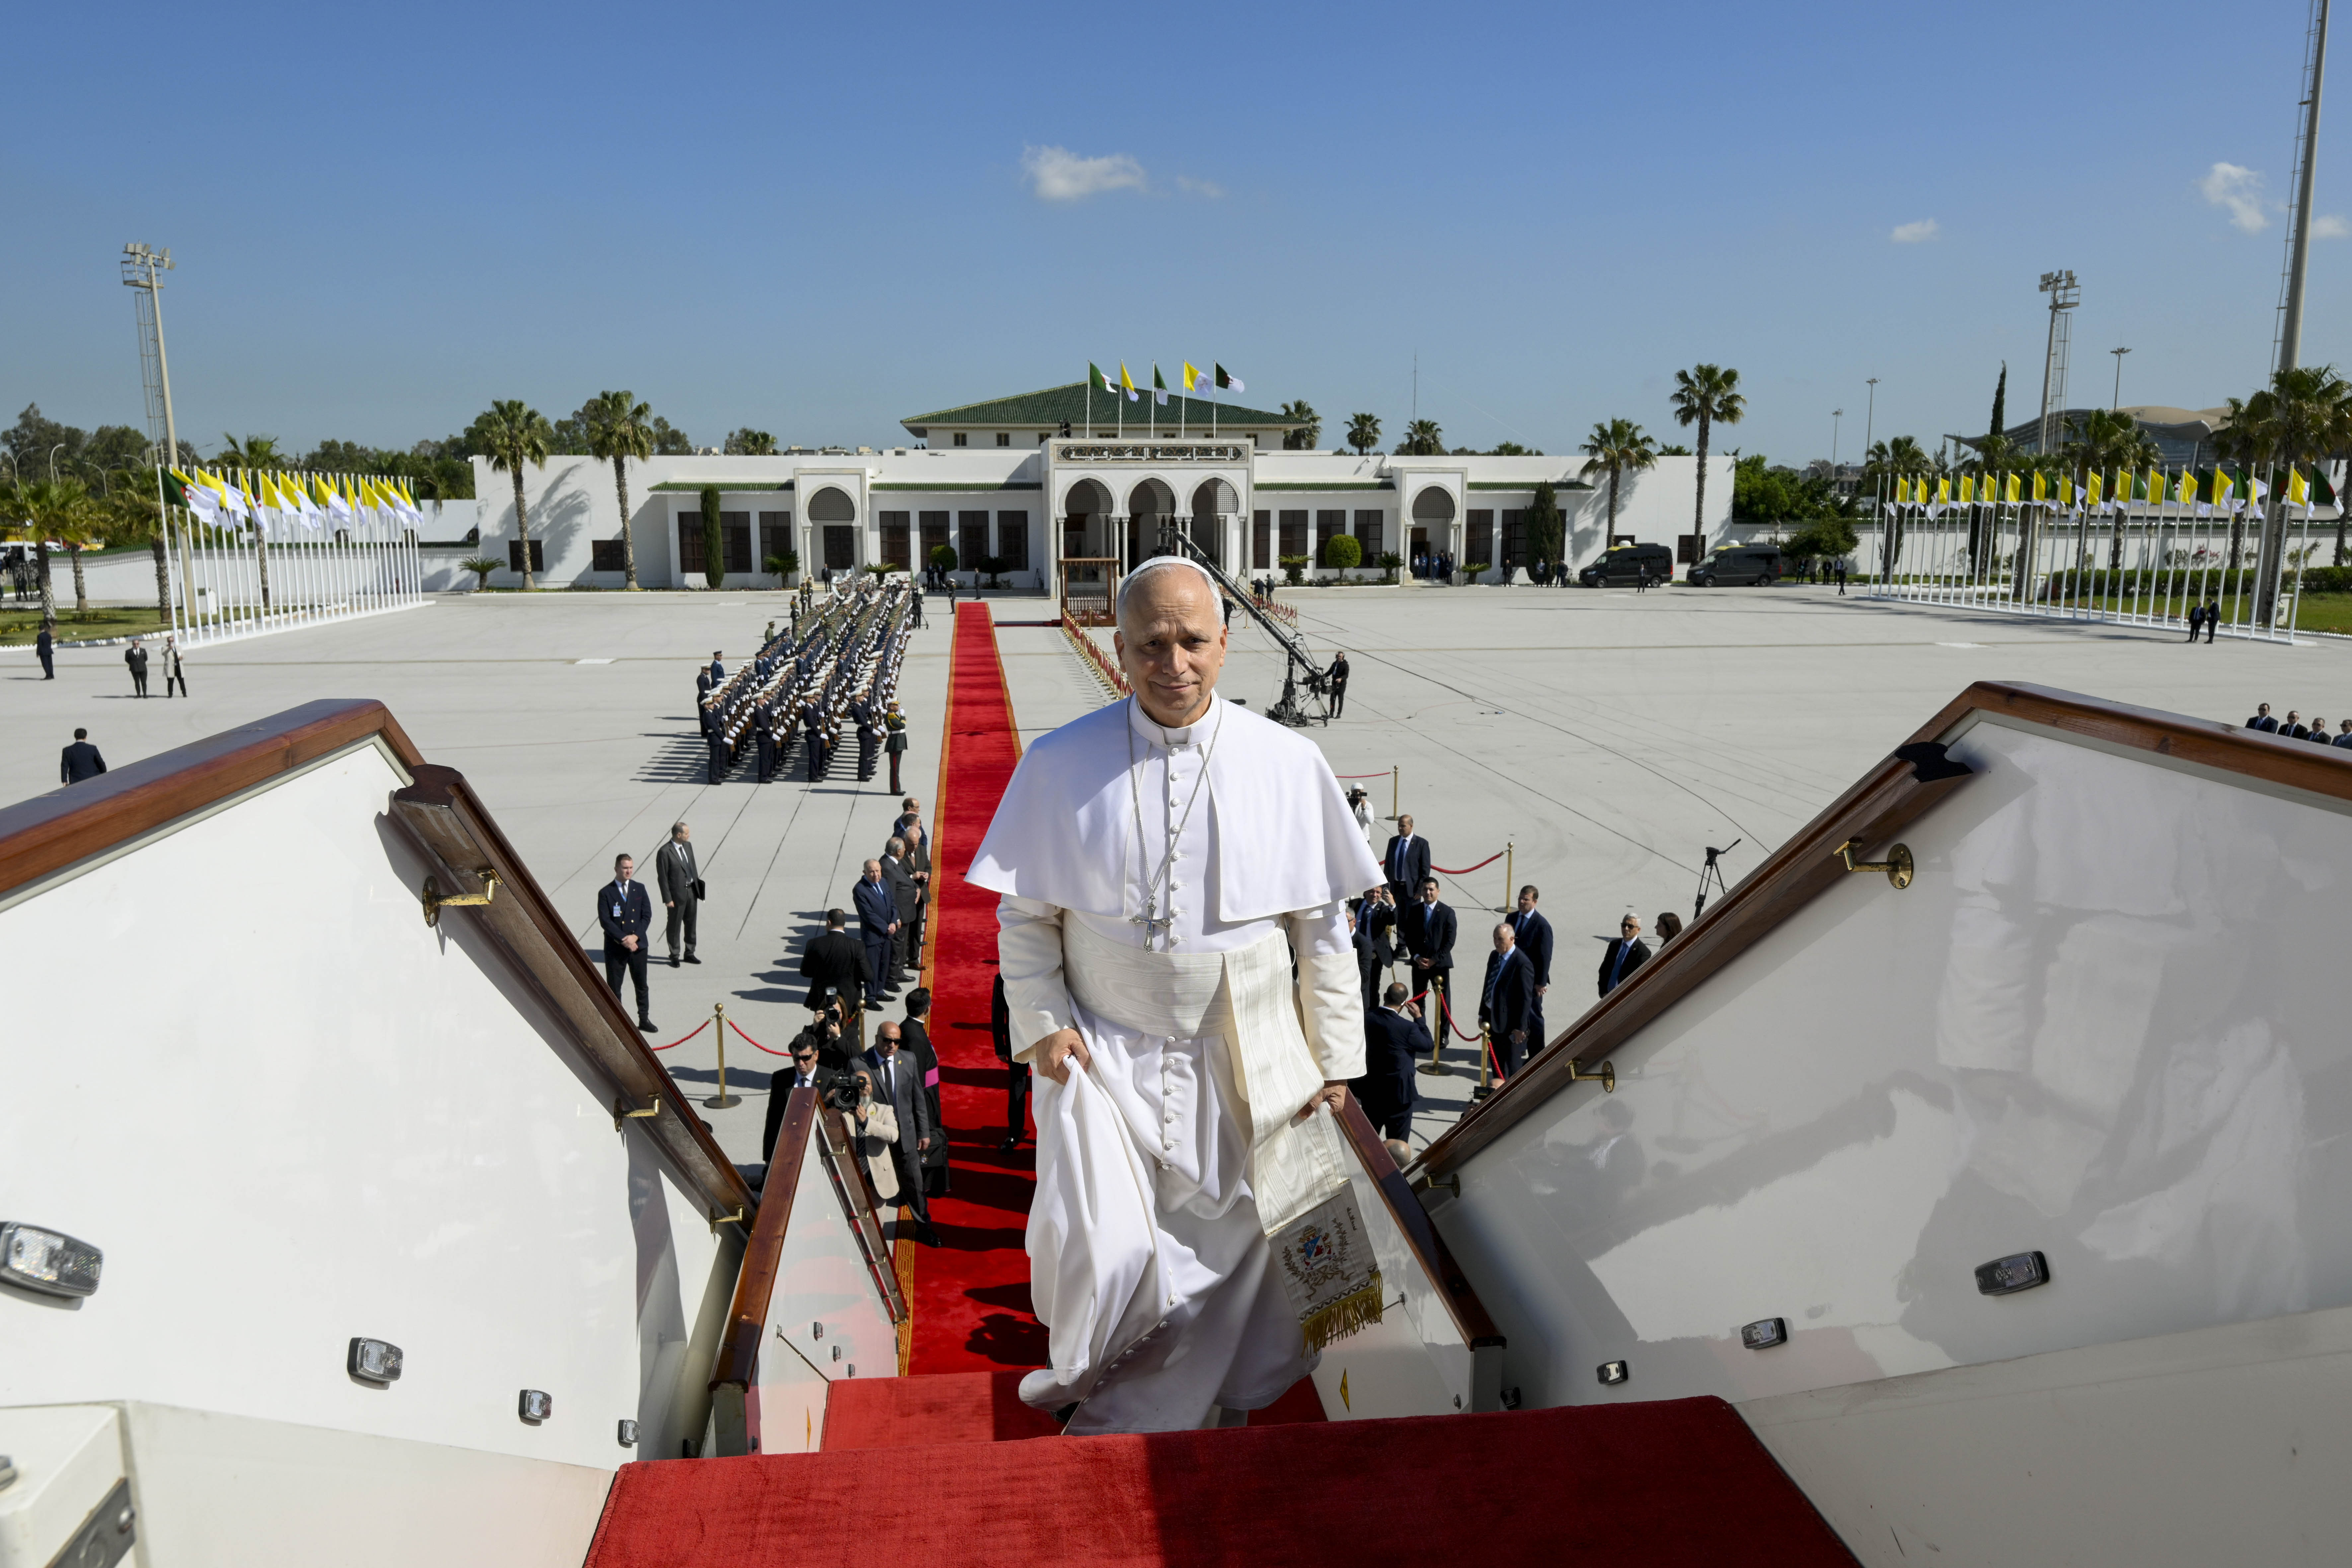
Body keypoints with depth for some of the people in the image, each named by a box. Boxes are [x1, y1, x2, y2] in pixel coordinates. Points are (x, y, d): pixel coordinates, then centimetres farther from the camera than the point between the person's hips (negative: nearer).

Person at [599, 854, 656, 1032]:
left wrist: (635, 936, -12)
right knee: (614, 988, 6)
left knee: (642, 985, 11)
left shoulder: (640, 889, 4)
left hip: (638, 945, 3)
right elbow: (605, 921, -12)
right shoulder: (606, 893, -5)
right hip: (615, 947, -3)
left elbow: (647, 915, 0)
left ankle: (644, 1019, 22)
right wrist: (624, 940, -18)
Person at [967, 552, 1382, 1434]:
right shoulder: (1061, 765, -4)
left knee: (1227, 1248, 10)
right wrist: (1042, 1024, -6)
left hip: (1245, 1065, 1)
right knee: (1098, 1253, -11)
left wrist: (1334, 1054, 3)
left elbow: (1323, 925, 2)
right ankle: (1095, 1386, 24)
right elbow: (1025, 915, 4)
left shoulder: (1288, 763, -4)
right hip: (1105, 1055, -1)